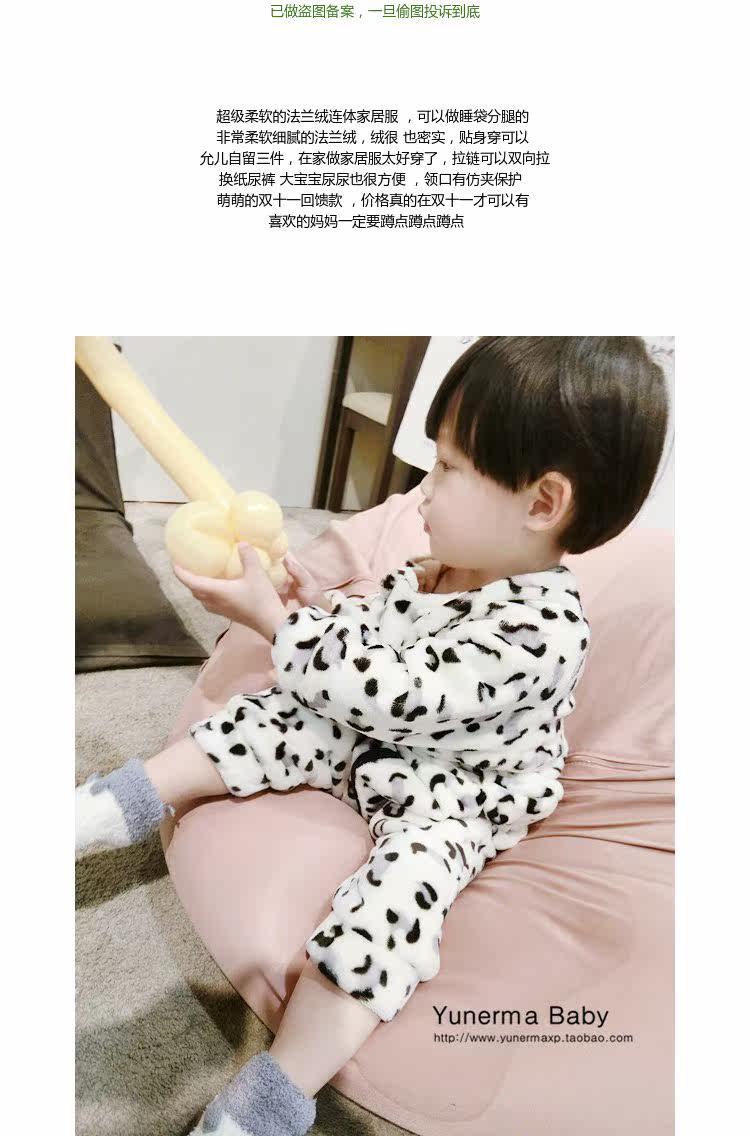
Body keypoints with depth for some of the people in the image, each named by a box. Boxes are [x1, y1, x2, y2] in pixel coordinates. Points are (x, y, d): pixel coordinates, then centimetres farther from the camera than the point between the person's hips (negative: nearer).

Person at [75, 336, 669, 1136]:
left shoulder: (540, 628, -31)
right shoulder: (448, 565, -4)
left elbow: (390, 693, -32)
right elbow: (382, 631, 13)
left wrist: (273, 619, -29)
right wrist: (323, 604, -5)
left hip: (452, 802, -8)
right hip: (373, 741, 9)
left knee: (396, 891, -30)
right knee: (266, 719, -3)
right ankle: (110, 809, 6)